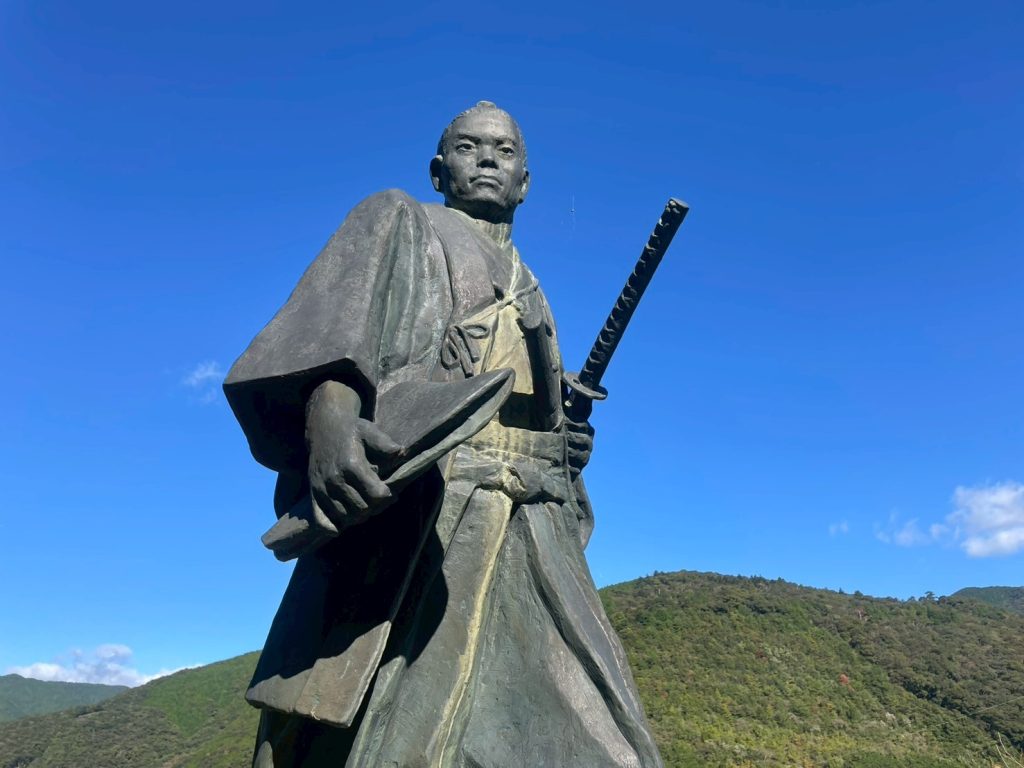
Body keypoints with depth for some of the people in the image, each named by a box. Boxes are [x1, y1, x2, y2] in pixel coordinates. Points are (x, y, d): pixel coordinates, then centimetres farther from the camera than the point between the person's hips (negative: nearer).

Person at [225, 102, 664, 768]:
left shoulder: (532, 299, 32)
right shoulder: (399, 222, 16)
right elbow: (330, 330, -5)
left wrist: (568, 451, 8)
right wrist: (328, 419, -25)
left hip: (529, 538, 6)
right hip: (410, 512, -5)